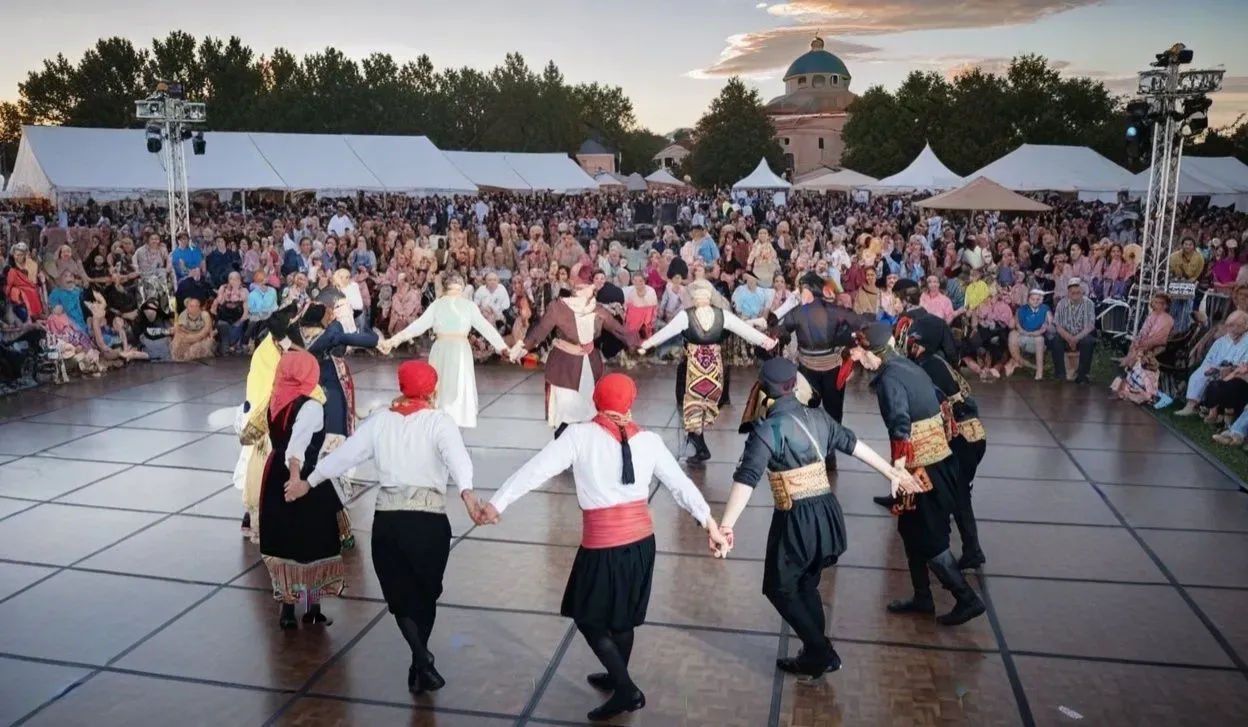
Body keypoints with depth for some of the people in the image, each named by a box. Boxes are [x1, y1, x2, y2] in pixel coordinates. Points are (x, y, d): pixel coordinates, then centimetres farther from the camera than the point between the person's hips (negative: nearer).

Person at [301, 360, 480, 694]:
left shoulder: (380, 421, 8)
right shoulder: (440, 420, -1)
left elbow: (344, 454, 14)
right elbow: (456, 455, -20)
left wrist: (309, 481, 28)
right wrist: (467, 492, -36)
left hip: (387, 518, 2)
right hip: (429, 519, -2)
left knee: (401, 595, 11)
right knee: (425, 593, 18)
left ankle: (421, 661, -7)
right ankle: (421, 666, 28)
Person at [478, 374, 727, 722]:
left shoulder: (580, 435, -10)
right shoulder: (649, 440, 0)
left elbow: (536, 470, -13)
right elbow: (681, 485, 3)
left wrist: (496, 504, -7)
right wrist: (711, 525, 9)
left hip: (603, 545, -5)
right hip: (641, 539, 5)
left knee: (588, 618, 15)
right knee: (622, 614, 24)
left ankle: (626, 689, 11)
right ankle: (618, 678, 42)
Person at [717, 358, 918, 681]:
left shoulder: (767, 430, -14)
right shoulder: (818, 417, 5)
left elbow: (745, 480, -24)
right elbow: (854, 445, 17)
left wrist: (725, 525, -31)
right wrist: (892, 473, 28)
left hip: (797, 519, -7)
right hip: (828, 513, 7)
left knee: (780, 588, 12)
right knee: (806, 585, 23)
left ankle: (820, 655, 13)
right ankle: (818, 653, 31)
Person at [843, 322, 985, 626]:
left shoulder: (889, 379, -17)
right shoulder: (908, 366, 9)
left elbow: (900, 426, -28)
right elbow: (938, 404, 18)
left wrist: (899, 468, -30)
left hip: (924, 468, -9)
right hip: (938, 460, 9)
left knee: (929, 538, 3)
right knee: (912, 530, 19)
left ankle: (968, 599, 11)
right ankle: (922, 597, 29)